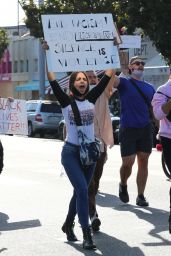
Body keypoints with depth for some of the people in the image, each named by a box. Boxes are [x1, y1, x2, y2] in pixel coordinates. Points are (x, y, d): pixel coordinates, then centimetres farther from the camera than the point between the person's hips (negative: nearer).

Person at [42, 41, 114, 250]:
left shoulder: (91, 98, 4)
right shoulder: (66, 101, -5)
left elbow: (108, 75, 2)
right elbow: (52, 79, -15)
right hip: (71, 152, -4)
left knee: (79, 191, 13)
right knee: (82, 190, -16)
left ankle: (68, 225, 33)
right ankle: (87, 234, -15)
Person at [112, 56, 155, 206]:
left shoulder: (150, 88, 14)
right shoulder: (124, 83, 0)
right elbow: (111, 78, -22)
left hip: (145, 128, 4)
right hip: (128, 129, -4)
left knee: (143, 162, 4)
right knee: (128, 163, -4)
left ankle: (141, 196, 10)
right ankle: (123, 185, 26)